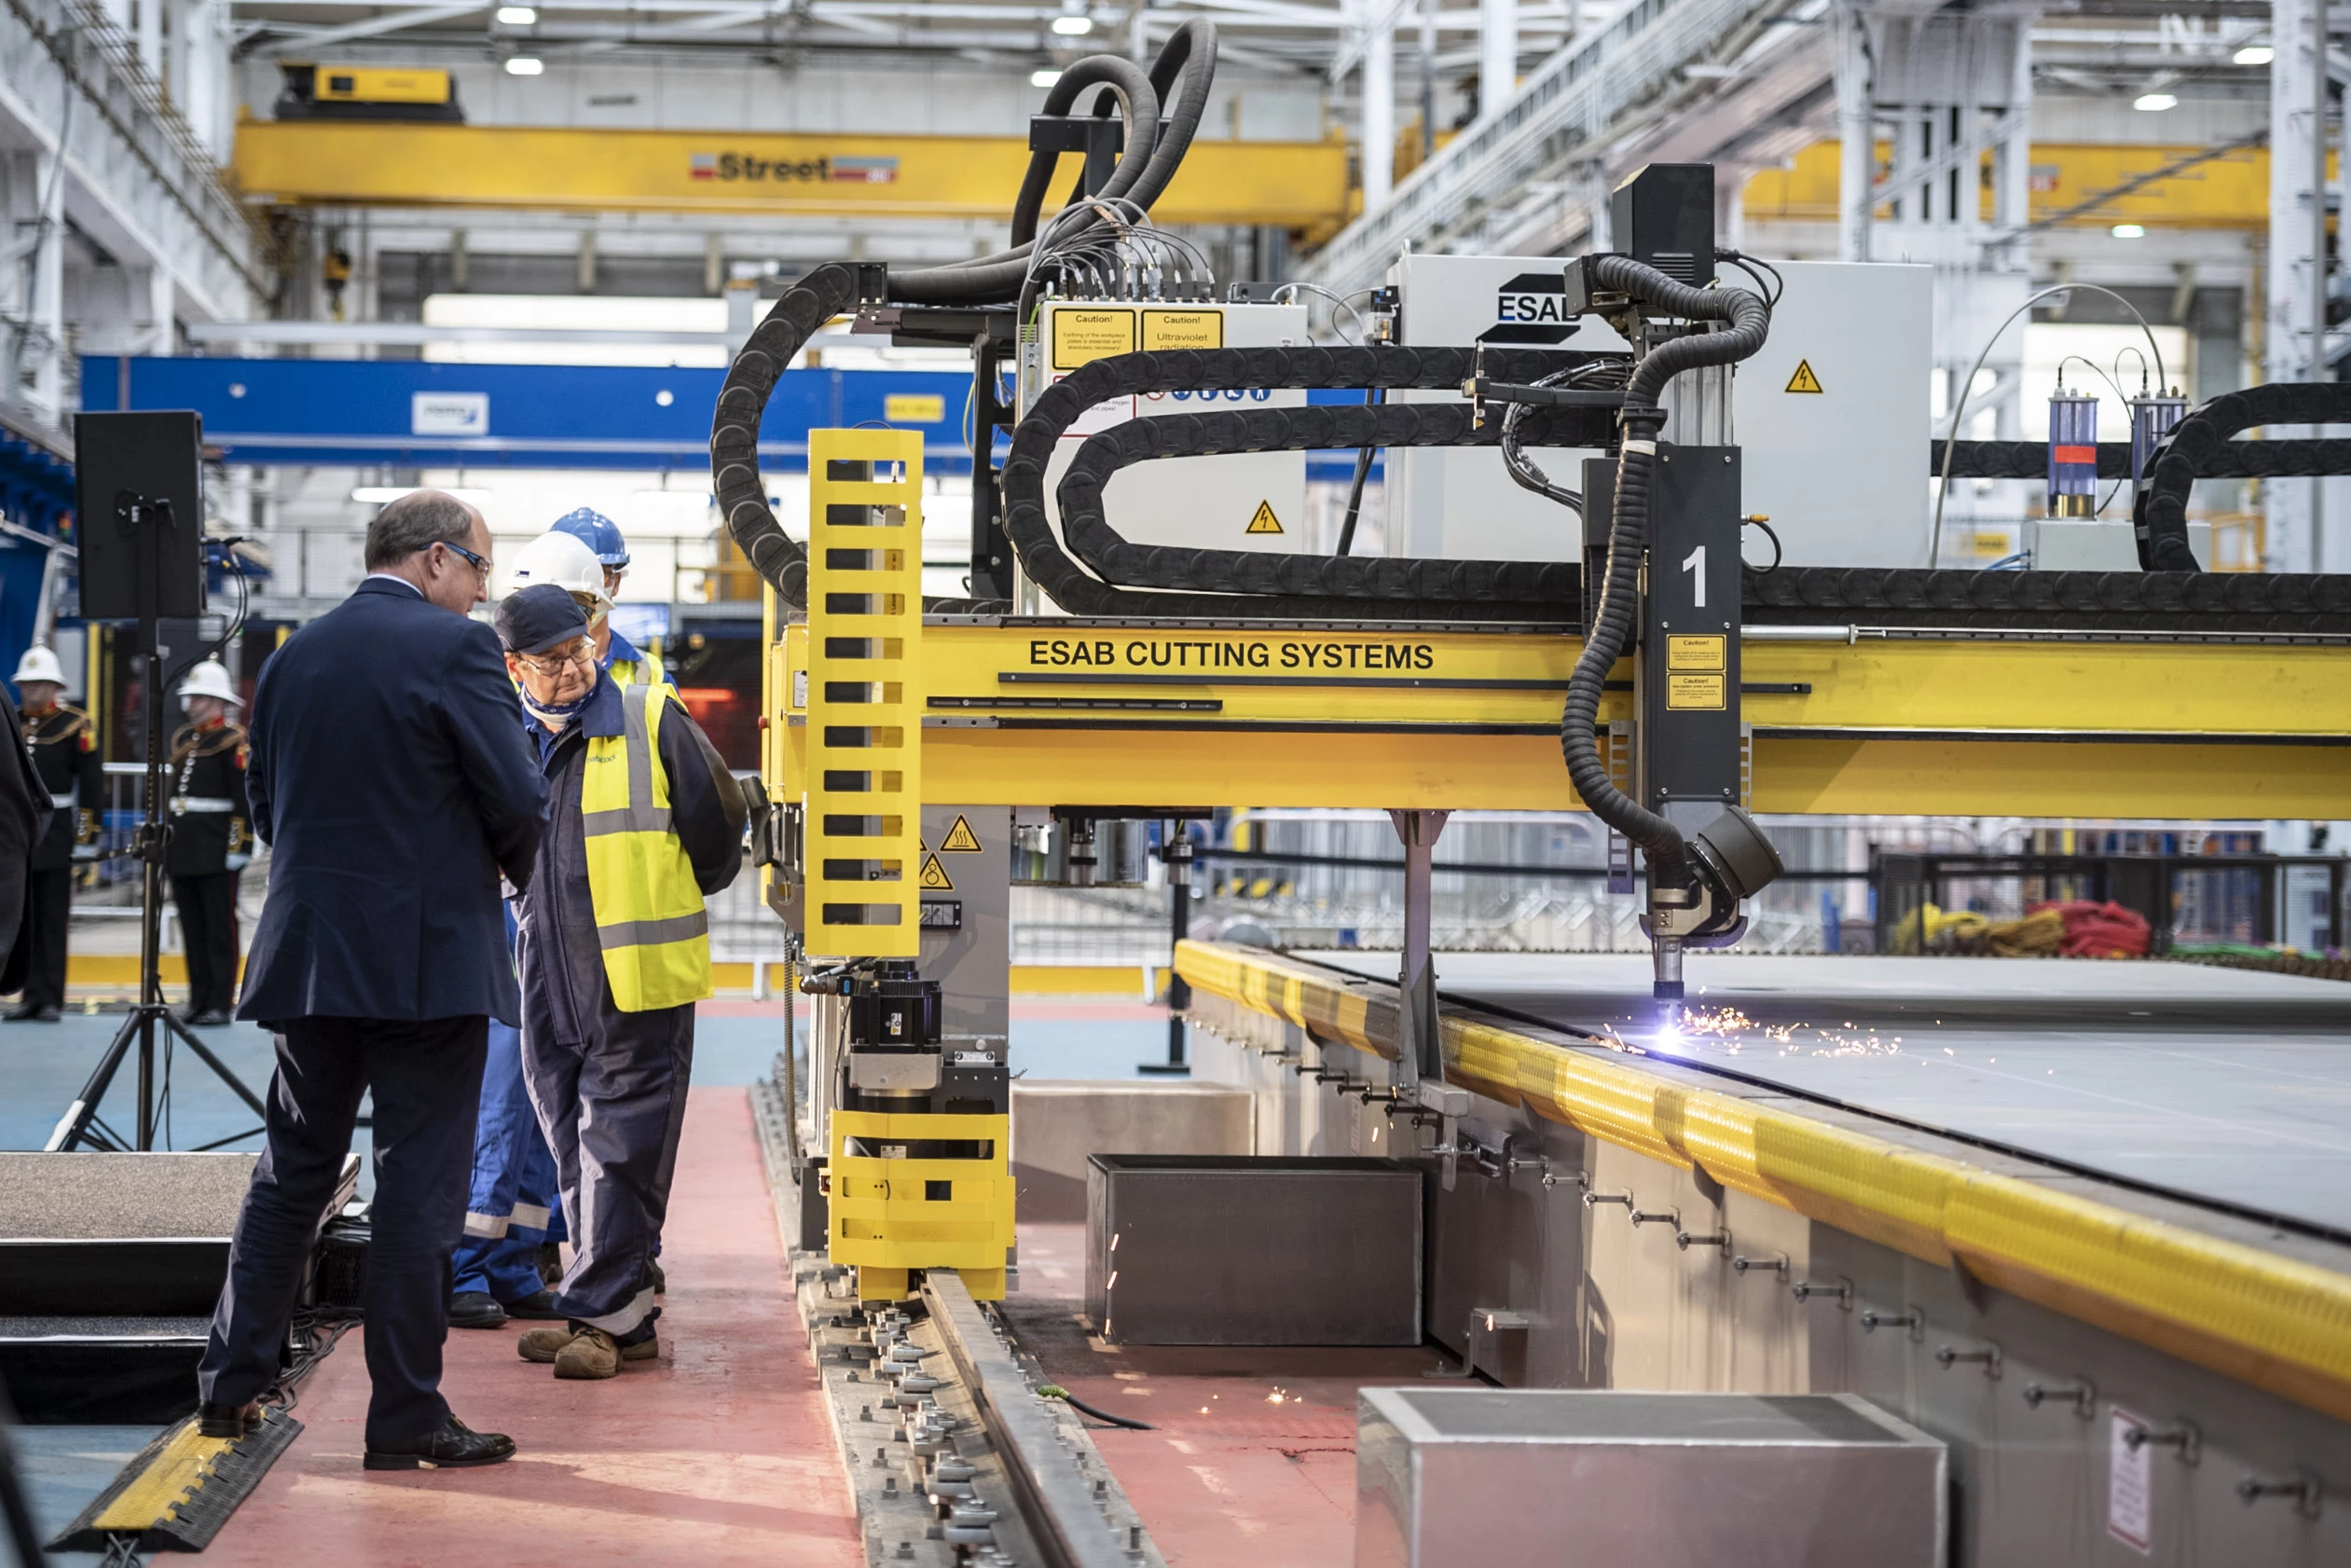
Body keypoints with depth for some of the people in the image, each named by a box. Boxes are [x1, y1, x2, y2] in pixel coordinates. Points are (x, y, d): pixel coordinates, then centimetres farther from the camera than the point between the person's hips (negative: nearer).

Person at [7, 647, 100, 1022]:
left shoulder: (75, 725, -1)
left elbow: (91, 784, -4)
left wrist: (87, 832, -9)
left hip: (54, 834, -3)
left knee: (52, 921, 0)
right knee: (20, 920, 5)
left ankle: (51, 1000, 4)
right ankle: (31, 995, 11)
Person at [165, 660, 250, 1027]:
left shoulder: (232, 742, -8)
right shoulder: (182, 739, 15)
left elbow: (243, 799, -13)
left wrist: (238, 845, -18)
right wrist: (166, 840, 19)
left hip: (216, 851, -8)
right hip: (182, 851, 8)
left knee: (220, 927, -3)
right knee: (193, 928, 10)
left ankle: (220, 1004, -1)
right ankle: (198, 1000, 15)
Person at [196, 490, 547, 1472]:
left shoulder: (292, 657, 10)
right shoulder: (454, 647, -10)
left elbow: (265, 803, 15)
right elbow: (517, 799, -12)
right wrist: (515, 870, 8)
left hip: (308, 952, 6)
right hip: (429, 958, -6)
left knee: (292, 1171, 16)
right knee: (419, 1184, -1)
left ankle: (231, 1383, 18)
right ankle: (405, 1417, 2)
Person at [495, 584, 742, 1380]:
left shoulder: (651, 719, -5)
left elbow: (717, 822, 3)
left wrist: (679, 901, 13)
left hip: (639, 982, -5)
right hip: (554, 978, 6)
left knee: (619, 1145, -6)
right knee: (574, 1143, 9)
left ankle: (601, 1314, -2)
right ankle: (626, 1319, 17)